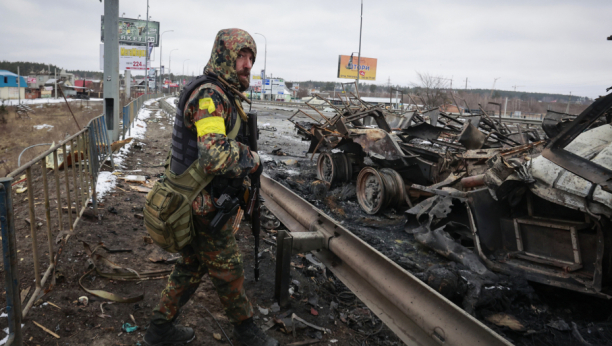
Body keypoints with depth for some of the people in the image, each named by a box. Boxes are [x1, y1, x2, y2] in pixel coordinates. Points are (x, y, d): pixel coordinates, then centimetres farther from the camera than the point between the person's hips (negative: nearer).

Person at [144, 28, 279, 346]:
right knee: (227, 271, 9)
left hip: (198, 202, 10)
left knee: (192, 266, 21)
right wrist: (252, 160, -22)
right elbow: (215, 155, -38)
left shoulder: (223, 94, 10)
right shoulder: (210, 95, -23)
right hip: (207, 206, -10)